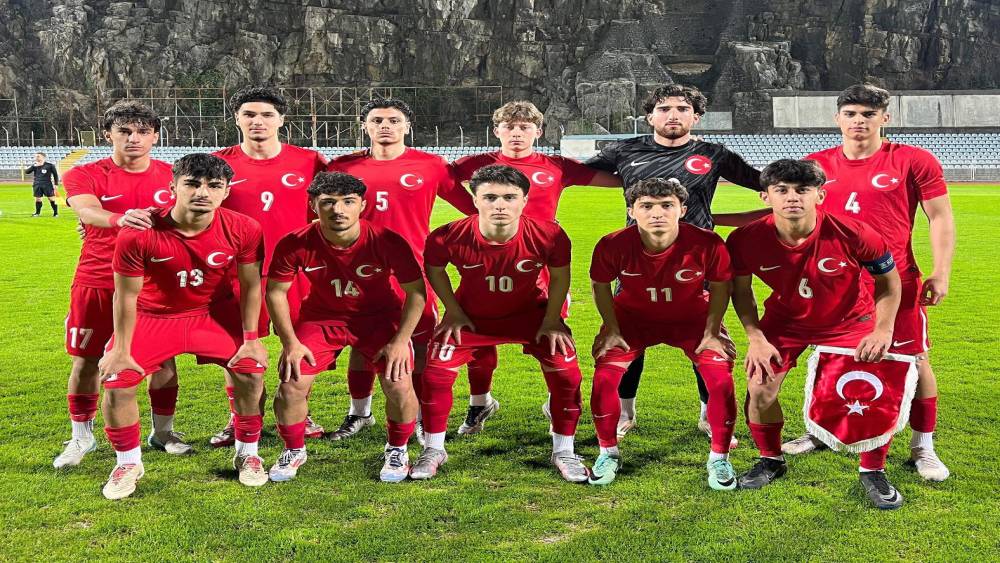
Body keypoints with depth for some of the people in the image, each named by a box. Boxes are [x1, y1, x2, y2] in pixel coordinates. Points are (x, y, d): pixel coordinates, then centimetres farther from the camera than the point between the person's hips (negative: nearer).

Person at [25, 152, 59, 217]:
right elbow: (27, 172, 0)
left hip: (47, 185, -3)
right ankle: (37, 212, 17)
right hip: (37, 185, 4)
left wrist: (56, 184, 1)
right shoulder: (34, 165, 9)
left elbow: (55, 175, 5)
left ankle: (56, 213, 4)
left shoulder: (50, 165, -1)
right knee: (37, 198, 5)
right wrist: (33, 166, -13)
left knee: (51, 198, -4)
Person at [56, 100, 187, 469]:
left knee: (163, 358, 4)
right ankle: (81, 437, 25)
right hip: (97, 283, -1)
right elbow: (88, 212, -26)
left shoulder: (172, 176, 3)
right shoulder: (85, 175, -5)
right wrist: (119, 219, -47)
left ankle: (162, 431, 24)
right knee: (86, 361, 7)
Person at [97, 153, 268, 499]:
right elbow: (126, 295, -15)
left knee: (251, 373, -13)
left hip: (215, 313, 1)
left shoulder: (244, 230, -22)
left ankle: (247, 455, 13)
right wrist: (121, 350, -9)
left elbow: (250, 287, -9)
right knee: (116, 383, -11)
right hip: (153, 316, 0)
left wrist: (251, 339, -8)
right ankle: (128, 463, 15)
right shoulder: (138, 235, -27)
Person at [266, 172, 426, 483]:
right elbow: (275, 291, -7)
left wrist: (400, 341, -18)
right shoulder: (294, 244, -22)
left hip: (379, 316, -1)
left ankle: (397, 451, 14)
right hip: (321, 316, 1)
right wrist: (290, 342, -10)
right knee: (290, 385, -10)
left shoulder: (387, 241, -26)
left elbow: (416, 290, -15)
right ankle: (294, 451, 20)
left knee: (399, 387, -16)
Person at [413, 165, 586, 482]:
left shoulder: (550, 236, -30)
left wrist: (551, 321, -7)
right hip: (471, 315, 0)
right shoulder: (447, 238, -30)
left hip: (530, 312, 0)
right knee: (435, 373, -10)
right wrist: (453, 312, -5)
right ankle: (433, 450, 14)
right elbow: (435, 270, -6)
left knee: (567, 374, -10)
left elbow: (560, 276, -8)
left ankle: (564, 452, 12)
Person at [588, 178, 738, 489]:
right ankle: (608, 453, 10)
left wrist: (712, 332, -8)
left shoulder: (707, 244, -29)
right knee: (604, 376, -14)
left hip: (693, 318, 0)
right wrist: (611, 331, -6)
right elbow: (600, 285, -7)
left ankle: (719, 458, 9)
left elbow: (720, 287, -9)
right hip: (633, 317, 0)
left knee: (721, 379, -15)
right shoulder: (612, 246, -28)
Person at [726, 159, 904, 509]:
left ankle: (873, 472, 13)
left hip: (849, 320, -1)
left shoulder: (854, 234, -30)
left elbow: (889, 280, -11)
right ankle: (771, 461, 22)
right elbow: (741, 289, -6)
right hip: (784, 320, 1)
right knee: (760, 390, -7)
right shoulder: (745, 240, -26)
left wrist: (883, 330, -19)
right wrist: (755, 338, -13)